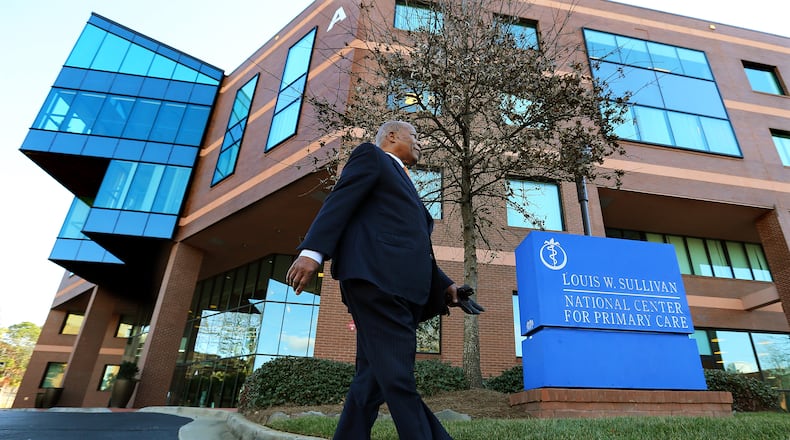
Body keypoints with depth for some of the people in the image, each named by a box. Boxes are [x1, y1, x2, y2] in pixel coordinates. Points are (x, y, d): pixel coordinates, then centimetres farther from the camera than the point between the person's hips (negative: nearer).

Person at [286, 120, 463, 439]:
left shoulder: (405, 187, 36)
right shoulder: (371, 155, 12)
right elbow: (340, 200, -6)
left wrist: (443, 285, 22)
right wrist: (313, 250, -20)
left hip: (399, 285, 9)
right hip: (376, 274, -9)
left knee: (374, 378, 6)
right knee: (397, 377, -11)